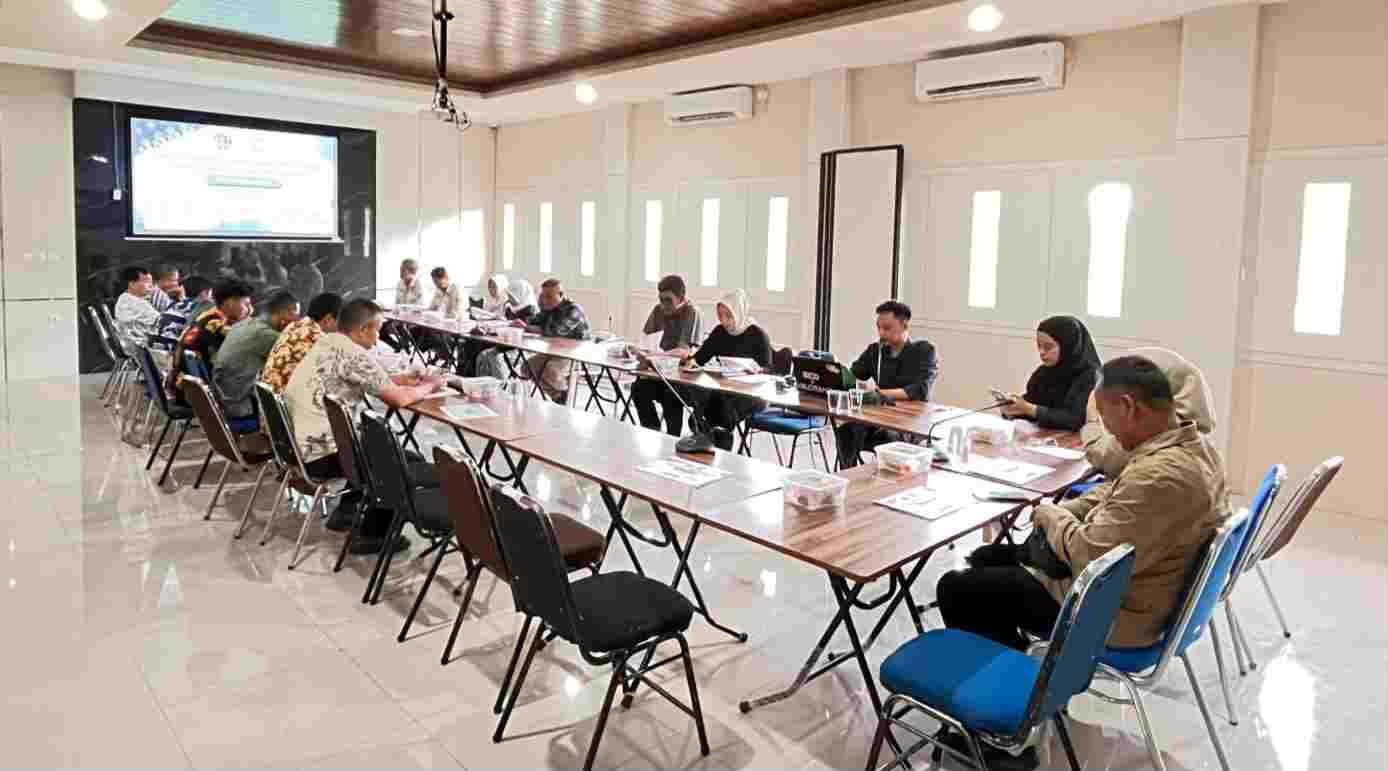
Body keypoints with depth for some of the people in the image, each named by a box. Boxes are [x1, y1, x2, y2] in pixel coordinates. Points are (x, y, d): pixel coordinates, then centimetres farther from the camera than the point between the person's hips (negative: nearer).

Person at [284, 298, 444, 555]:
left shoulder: (326, 343, 10)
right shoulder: (354, 355, -18)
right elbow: (399, 399, -16)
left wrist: (401, 379, 14)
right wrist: (429, 386, 2)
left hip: (296, 445, 10)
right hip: (320, 454, -9)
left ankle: (345, 511, 28)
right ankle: (370, 534, 9)